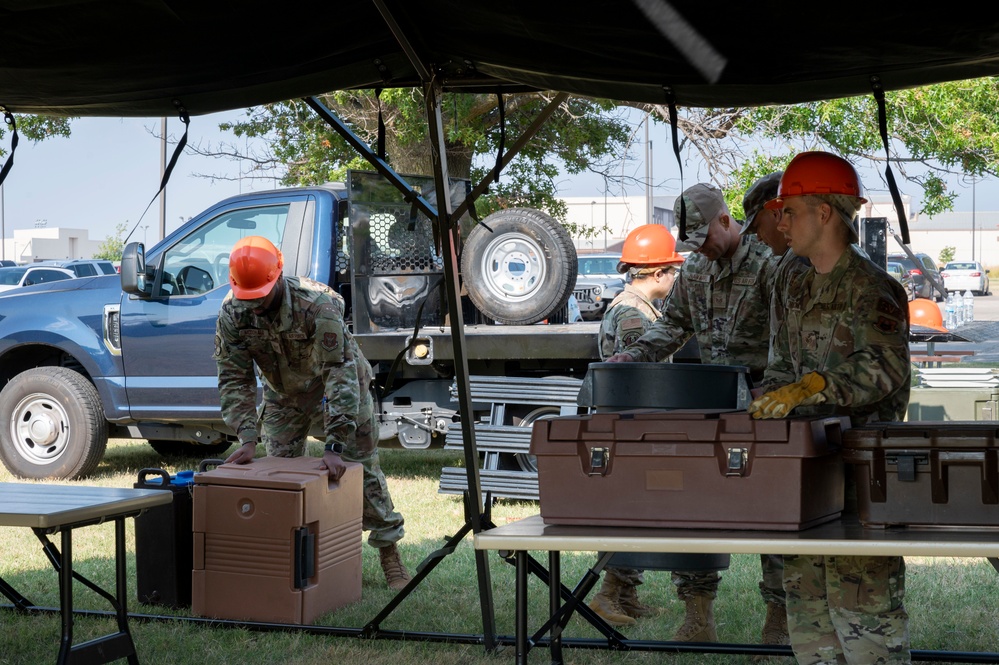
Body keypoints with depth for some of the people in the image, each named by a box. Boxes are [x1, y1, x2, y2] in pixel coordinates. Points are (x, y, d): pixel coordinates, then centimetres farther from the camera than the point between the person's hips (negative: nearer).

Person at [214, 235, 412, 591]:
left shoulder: (317, 305, -38)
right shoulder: (232, 313, -24)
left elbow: (341, 376, -40)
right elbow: (234, 379, -18)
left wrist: (335, 446, -44)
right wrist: (247, 439, -30)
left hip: (334, 388, -4)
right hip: (283, 395, 4)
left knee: (360, 467, -2)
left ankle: (389, 551, 10)